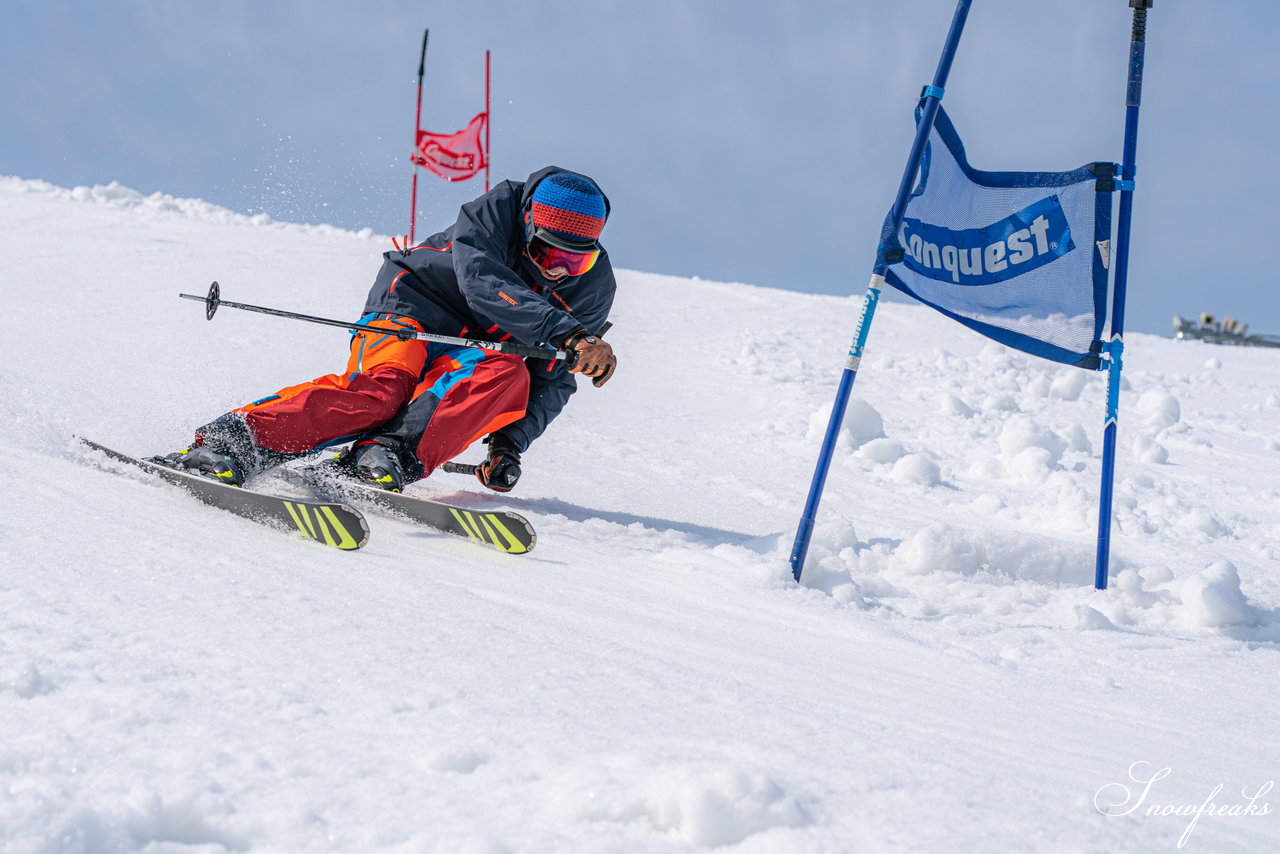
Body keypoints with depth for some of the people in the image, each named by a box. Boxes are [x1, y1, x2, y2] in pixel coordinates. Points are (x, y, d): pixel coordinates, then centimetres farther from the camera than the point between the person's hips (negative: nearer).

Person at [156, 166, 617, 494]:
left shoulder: (593, 286, -5)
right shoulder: (496, 211, -17)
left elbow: (552, 380, 0)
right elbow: (483, 284, -34)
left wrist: (510, 444, -15)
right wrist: (568, 334, -43)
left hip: (471, 355, 4)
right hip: (413, 310, -4)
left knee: (509, 375, -32)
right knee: (384, 391, -36)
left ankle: (392, 454, -44)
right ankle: (231, 440, -45)